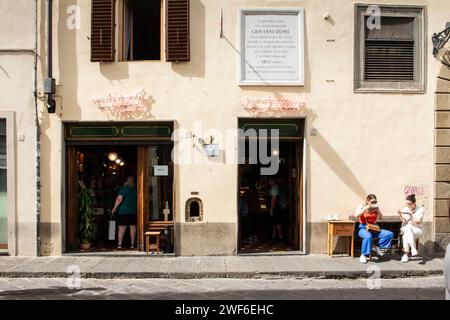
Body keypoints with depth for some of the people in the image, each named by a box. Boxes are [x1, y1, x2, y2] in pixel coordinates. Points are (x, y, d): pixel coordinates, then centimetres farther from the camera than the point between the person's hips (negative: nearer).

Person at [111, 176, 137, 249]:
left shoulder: (123, 188, -7)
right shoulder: (136, 188, 3)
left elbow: (119, 199, -14)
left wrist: (114, 208, -6)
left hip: (123, 211, -2)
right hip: (134, 211, 3)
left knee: (122, 227, 2)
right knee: (132, 227, 7)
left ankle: (119, 244, -1)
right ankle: (132, 244, 8)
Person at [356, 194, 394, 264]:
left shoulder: (375, 208, 11)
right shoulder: (362, 207, 1)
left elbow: (381, 218, 4)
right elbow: (357, 215, -17)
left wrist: (377, 209, -9)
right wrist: (366, 208, -18)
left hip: (374, 229, 5)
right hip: (363, 228, -5)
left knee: (390, 234, -15)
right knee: (368, 236, -41)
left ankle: (377, 247, -1)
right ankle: (363, 255, -24)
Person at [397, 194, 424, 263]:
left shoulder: (420, 209, -2)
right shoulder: (404, 209, 4)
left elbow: (417, 221, -13)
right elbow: (404, 221, -7)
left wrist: (411, 213, -19)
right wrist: (400, 215, -24)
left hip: (417, 230, -2)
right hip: (406, 229, 2)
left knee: (405, 236, -37)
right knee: (407, 228, -39)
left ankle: (405, 255, -40)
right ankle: (414, 249, -45)